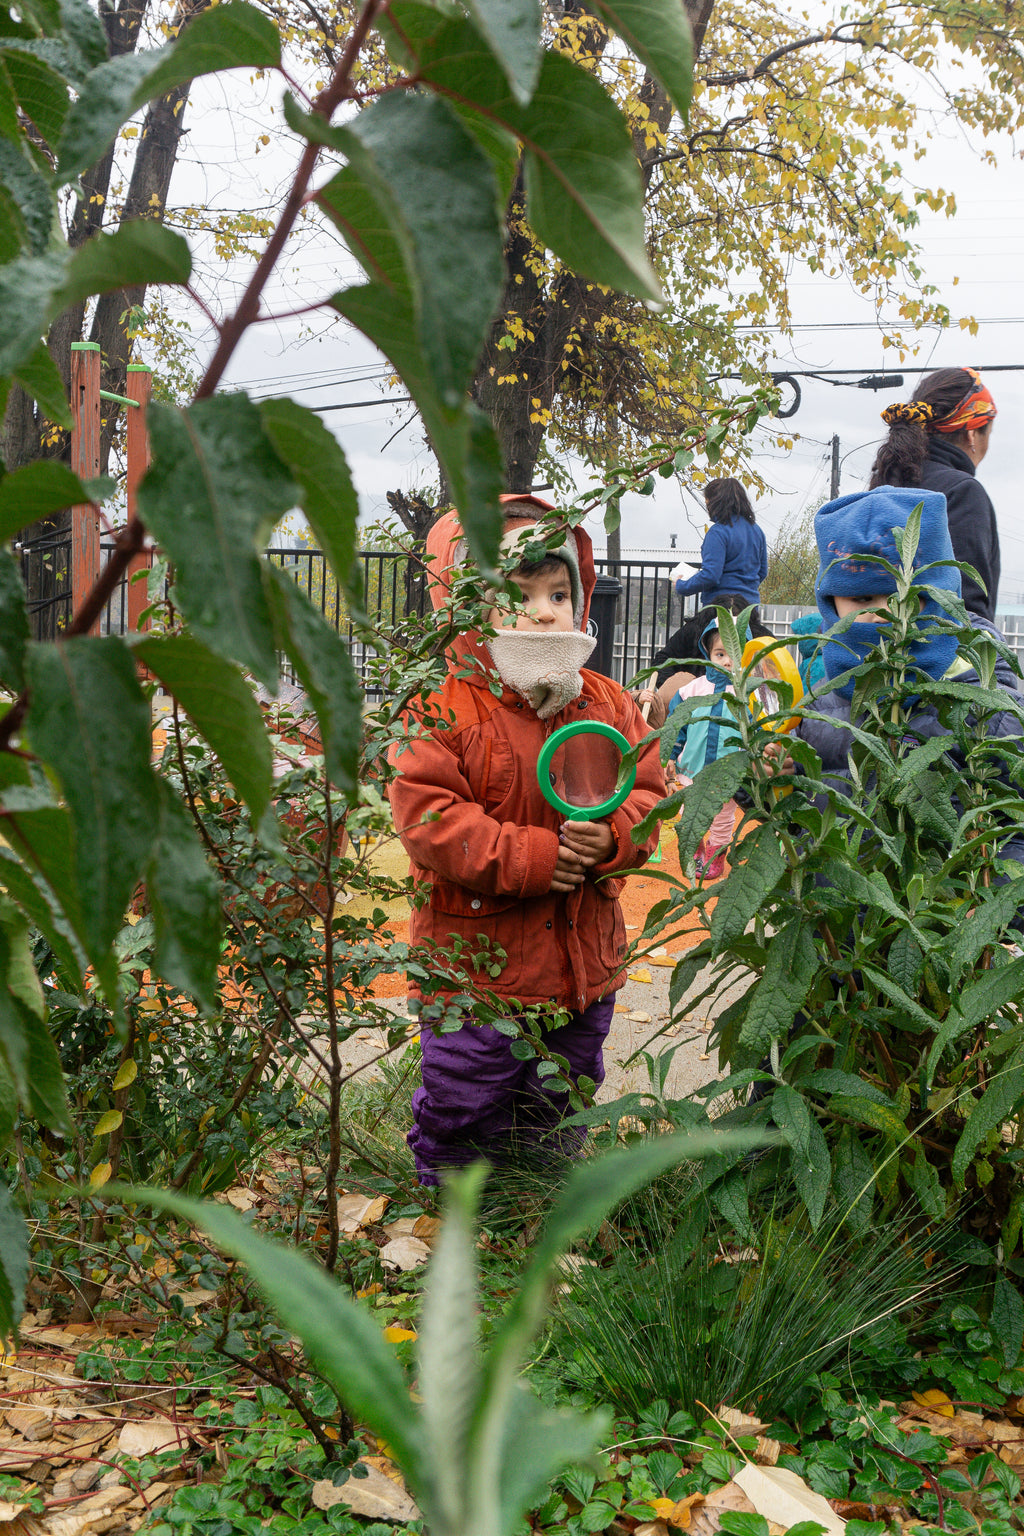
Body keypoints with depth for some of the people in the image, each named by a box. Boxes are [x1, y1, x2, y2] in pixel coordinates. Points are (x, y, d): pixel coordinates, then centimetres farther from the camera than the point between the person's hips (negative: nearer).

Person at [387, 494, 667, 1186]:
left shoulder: (608, 705, 2)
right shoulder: (442, 711, -15)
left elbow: (646, 793, 2)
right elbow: (427, 817, -21)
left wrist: (611, 836, -21)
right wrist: (525, 856, -26)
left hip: (583, 963, 5)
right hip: (475, 960, -5)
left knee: (559, 1114, 23)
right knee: (461, 1103, 9)